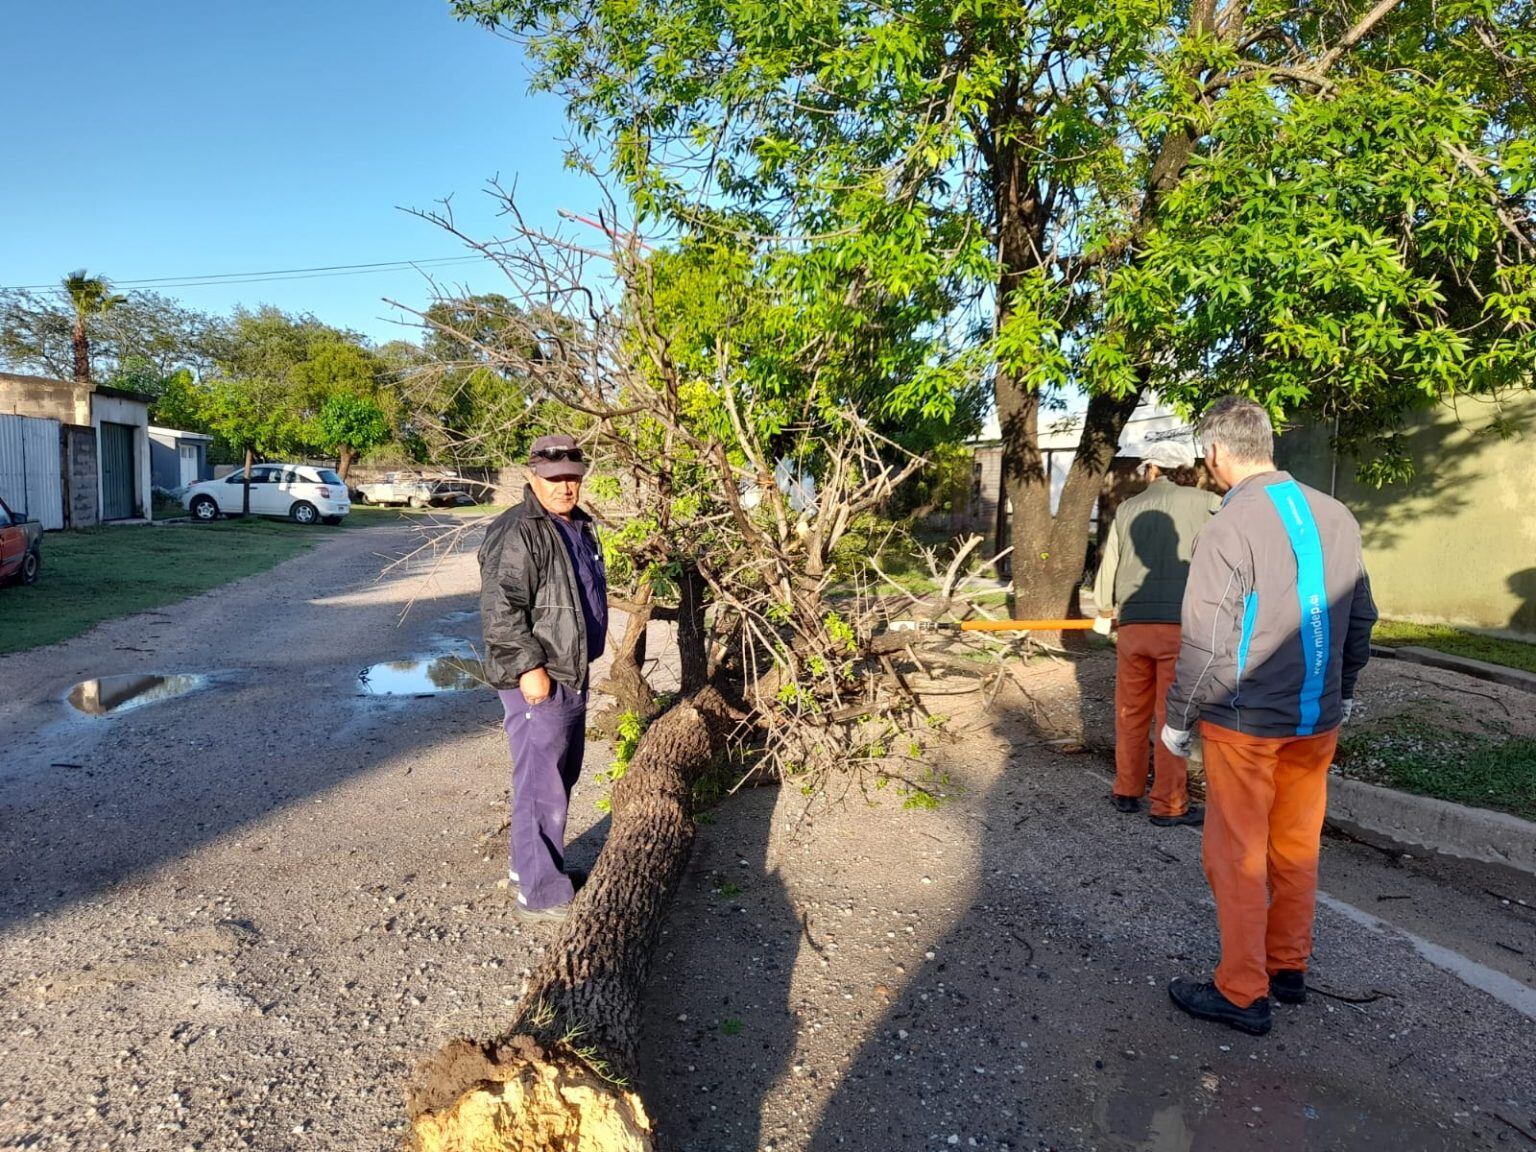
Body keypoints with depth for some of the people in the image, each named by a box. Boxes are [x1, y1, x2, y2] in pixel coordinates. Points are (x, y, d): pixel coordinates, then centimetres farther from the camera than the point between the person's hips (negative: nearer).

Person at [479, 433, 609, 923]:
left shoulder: (580, 527, 14)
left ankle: (531, 863, 36)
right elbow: (500, 607, -24)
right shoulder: (516, 532, -17)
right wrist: (529, 666, -26)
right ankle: (541, 893, 6)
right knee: (541, 786, -5)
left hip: (572, 676, 10)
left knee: (561, 778, 20)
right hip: (537, 682, -10)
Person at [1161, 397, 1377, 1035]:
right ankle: (1289, 967, 34)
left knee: (1238, 859, 6)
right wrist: (1342, 691, 24)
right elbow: (1361, 617, 11)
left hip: (1246, 725, -6)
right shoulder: (1337, 517, 1)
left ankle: (1242, 994, 16)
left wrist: (1177, 721, -6)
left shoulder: (1229, 529, -19)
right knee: (1298, 848, 19)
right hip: (1318, 721, 6)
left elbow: (1205, 644, -19)